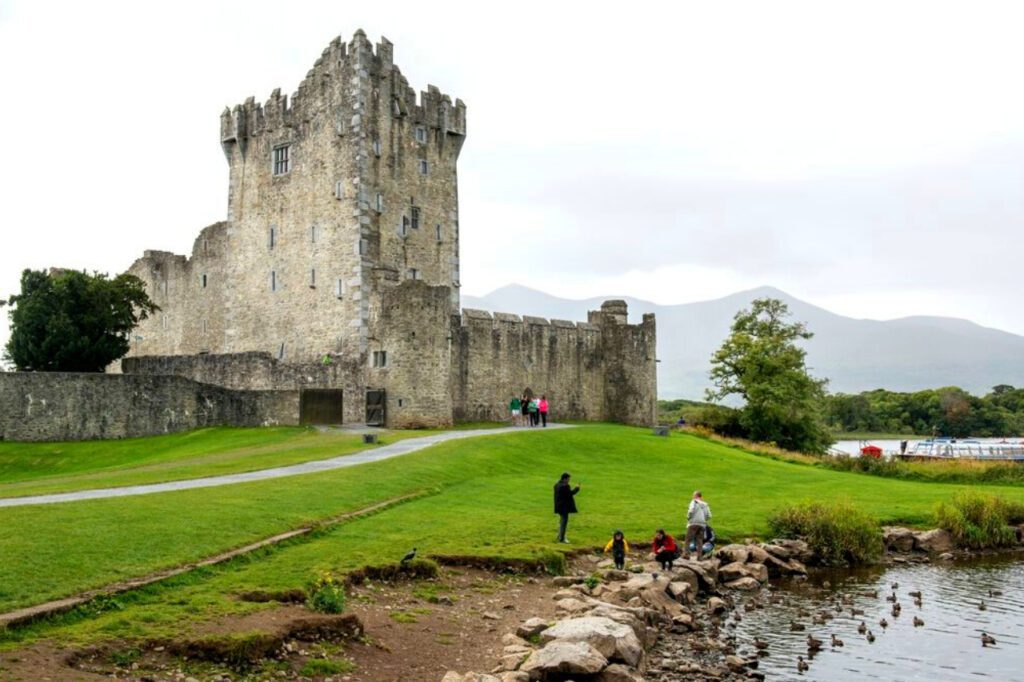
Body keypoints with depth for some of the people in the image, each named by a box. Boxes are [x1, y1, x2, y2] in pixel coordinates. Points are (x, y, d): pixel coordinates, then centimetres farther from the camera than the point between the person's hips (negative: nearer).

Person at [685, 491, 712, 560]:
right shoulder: (705, 504, 15)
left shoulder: (694, 502, -1)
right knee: (699, 540, 6)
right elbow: (709, 516, 10)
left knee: (688, 539, -1)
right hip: (702, 524, 5)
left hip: (693, 523, -5)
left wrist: (688, 517, -1)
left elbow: (691, 511, -16)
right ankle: (699, 556, -1)